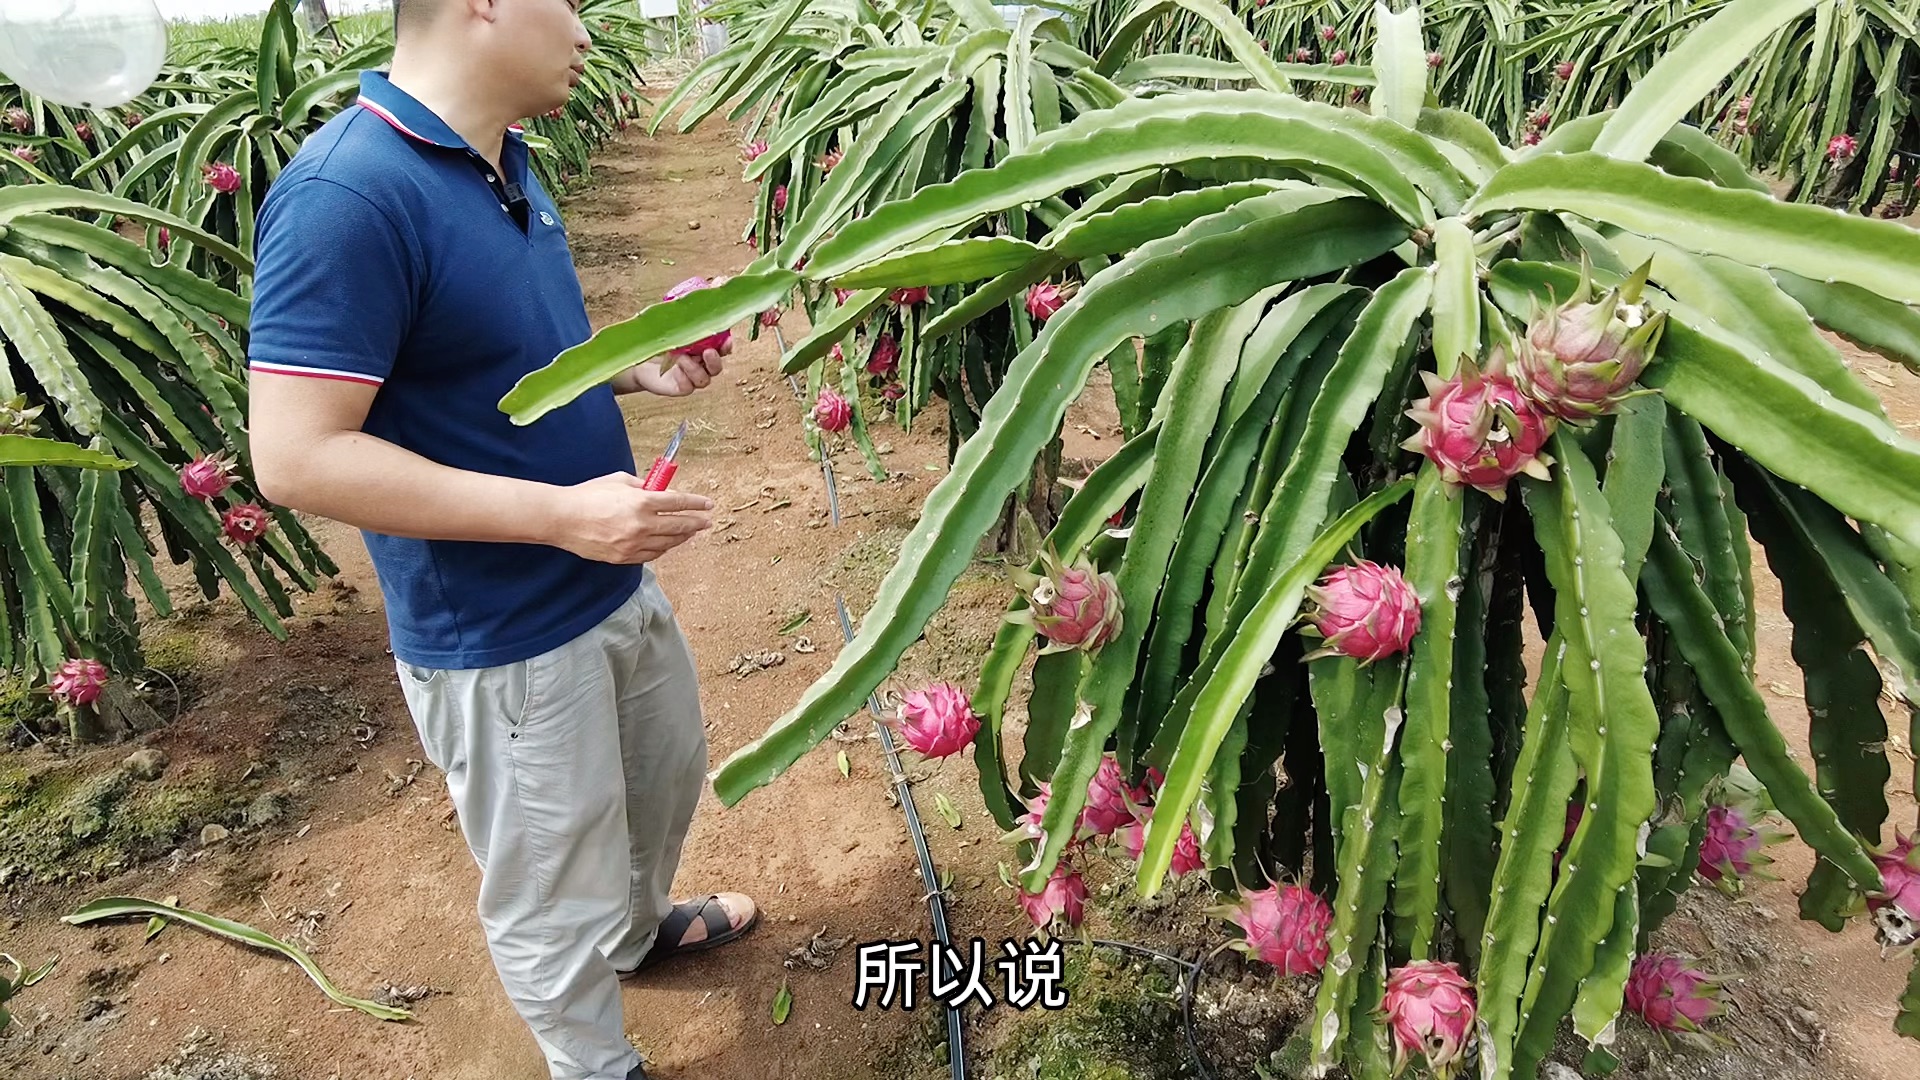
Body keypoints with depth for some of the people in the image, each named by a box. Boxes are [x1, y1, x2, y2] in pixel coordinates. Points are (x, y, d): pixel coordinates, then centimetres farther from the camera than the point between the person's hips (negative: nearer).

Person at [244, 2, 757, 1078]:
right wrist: (564, 513, -29)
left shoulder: (506, 164, 3)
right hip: (504, 640, -9)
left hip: (615, 582, 9)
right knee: (556, 907, 13)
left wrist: (642, 368, 0)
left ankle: (641, 924, 59)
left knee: (669, 768, 30)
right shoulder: (347, 194, -25)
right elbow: (296, 455, -26)